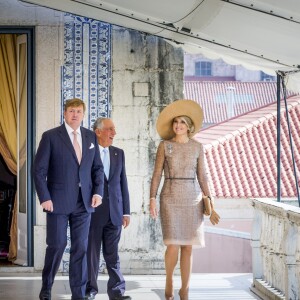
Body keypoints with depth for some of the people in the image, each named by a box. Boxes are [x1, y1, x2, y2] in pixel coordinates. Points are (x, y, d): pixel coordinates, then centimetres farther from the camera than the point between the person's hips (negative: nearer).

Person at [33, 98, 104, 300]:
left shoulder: (91, 137, 11)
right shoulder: (50, 137, -2)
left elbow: (98, 167, 14)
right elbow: (39, 170, -4)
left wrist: (98, 191, 0)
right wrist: (44, 198, -11)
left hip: (84, 202, 3)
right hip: (58, 202, -3)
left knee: (81, 248, 3)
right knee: (57, 245, -1)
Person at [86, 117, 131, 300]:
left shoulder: (119, 153, 11)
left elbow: (123, 183, 11)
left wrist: (126, 211, 7)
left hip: (114, 212, 3)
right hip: (92, 212, -3)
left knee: (113, 254, 5)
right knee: (91, 253, 5)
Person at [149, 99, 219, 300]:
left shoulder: (197, 147, 6)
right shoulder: (164, 145, 1)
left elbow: (202, 176, 7)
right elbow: (157, 175, 1)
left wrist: (209, 200, -2)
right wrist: (152, 199, -7)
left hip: (192, 198, 2)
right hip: (171, 198, -2)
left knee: (188, 247, 1)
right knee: (173, 245, -12)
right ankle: (169, 280, 15)